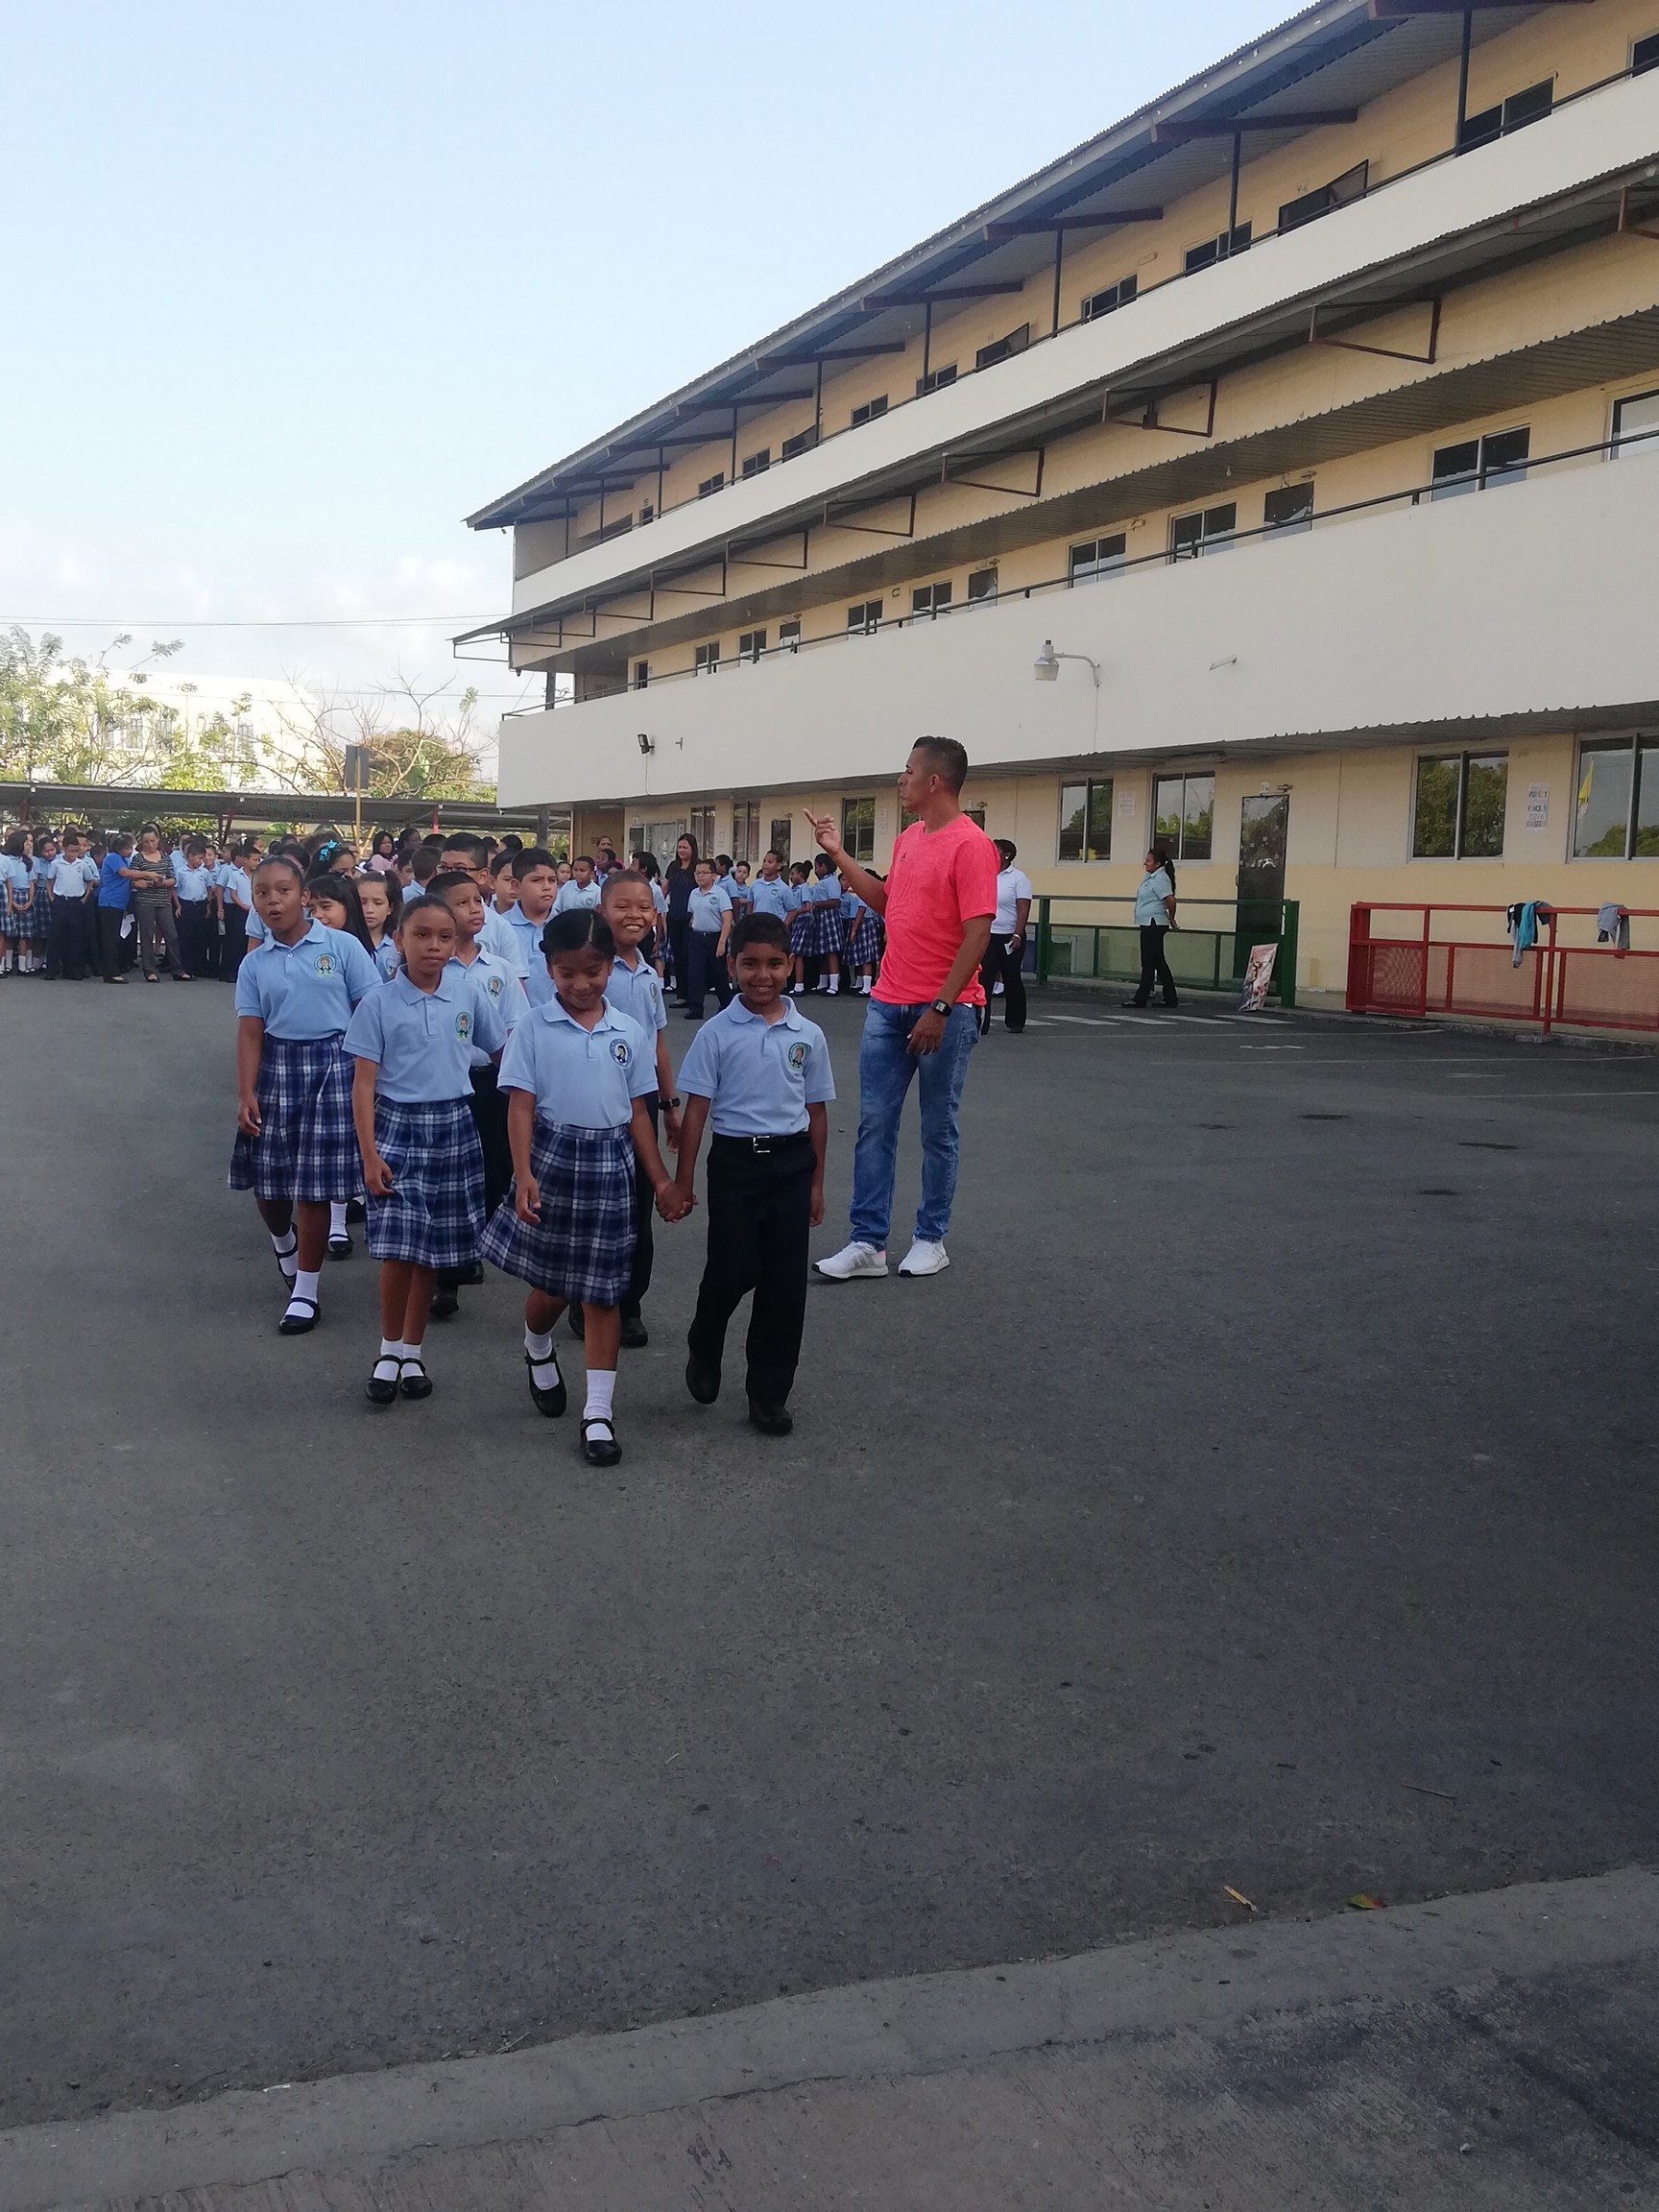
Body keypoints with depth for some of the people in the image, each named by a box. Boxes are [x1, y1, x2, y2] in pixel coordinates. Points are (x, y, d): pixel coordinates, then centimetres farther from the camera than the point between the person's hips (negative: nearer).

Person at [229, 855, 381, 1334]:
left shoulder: (342, 947, -5)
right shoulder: (255, 963, 5)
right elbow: (250, 1030, 1)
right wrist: (246, 1094, -9)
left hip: (332, 1066, -3)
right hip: (276, 1066, 3)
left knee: (315, 1185, -1)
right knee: (266, 1179, 8)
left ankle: (305, 1291, 12)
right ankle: (284, 1241, 42)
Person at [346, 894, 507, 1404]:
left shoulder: (469, 995, -1)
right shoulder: (379, 1003, -6)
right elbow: (363, 1084, -6)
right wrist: (369, 1154, -11)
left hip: (453, 1127, 2)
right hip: (397, 1124, -2)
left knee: (432, 1249, 8)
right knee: (397, 1247, -7)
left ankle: (412, 1353, 22)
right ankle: (388, 1352, 12)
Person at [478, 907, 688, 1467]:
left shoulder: (628, 1033, 3)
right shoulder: (533, 1028, -4)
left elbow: (637, 1111, 8)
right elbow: (521, 1105, -8)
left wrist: (661, 1180, 6)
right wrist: (524, 1174, -19)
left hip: (609, 1162, 2)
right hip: (552, 1155, -1)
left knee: (602, 1289, 3)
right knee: (549, 1284, 9)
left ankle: (599, 1413, 9)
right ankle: (538, 1353, 44)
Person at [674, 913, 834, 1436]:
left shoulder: (808, 1035, 3)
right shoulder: (717, 1033, -5)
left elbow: (817, 1111, 10)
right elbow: (696, 1109, -4)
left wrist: (816, 1181, 10)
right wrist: (683, 1181, -6)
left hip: (791, 1163, 3)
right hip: (735, 1160, -2)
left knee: (784, 1281, 4)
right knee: (733, 1270, -3)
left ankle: (769, 1393, 15)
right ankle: (703, 1353, 28)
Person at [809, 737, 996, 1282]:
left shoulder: (970, 844, -14)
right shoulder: (907, 839, 11)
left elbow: (977, 933, -18)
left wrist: (940, 1008, -20)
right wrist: (838, 854, 19)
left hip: (945, 1010, -7)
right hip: (888, 1005, 7)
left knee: (937, 1129, 7)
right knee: (874, 1123, 4)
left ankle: (930, 1239, 19)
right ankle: (868, 1243, 8)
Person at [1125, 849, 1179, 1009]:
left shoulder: (1160, 879, -15)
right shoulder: (1151, 877, 16)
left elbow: (1170, 900, -24)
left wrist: (1171, 919, -11)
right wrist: (1169, 920, 21)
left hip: (1153, 924, -11)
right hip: (1149, 925, 11)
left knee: (1148, 963, -7)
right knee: (1159, 963, 12)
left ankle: (1141, 998, -5)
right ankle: (1170, 999, 16)